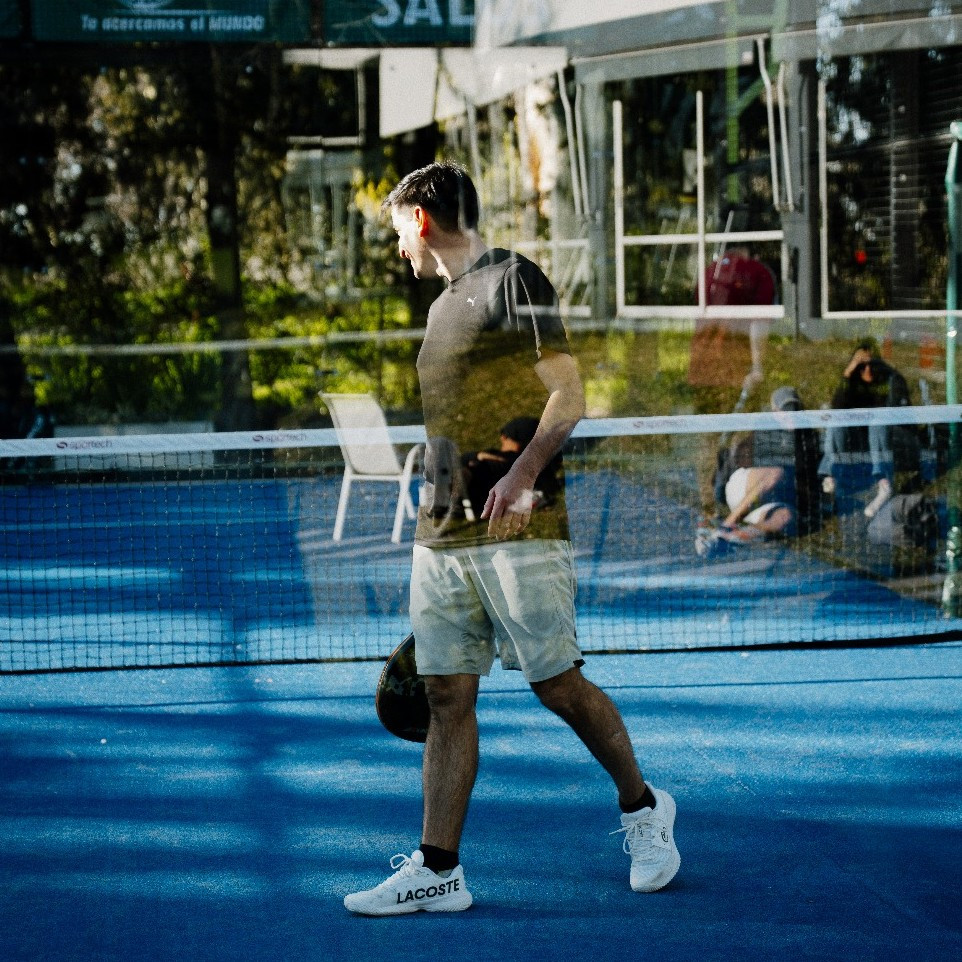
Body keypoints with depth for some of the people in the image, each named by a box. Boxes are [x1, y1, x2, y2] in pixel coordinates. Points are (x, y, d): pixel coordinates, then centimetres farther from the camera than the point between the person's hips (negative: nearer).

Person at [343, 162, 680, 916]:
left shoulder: (513, 280, -5)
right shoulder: (445, 305, 21)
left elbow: (568, 397, -12)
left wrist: (521, 475, -26)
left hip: (516, 533, -8)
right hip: (440, 538, 8)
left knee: (558, 684, -2)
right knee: (447, 698, 4)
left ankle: (643, 807, 19)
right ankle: (437, 870, 4)